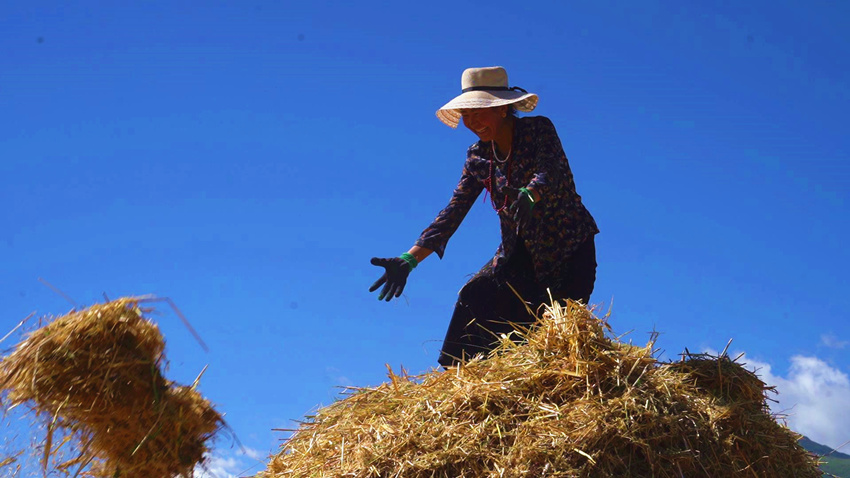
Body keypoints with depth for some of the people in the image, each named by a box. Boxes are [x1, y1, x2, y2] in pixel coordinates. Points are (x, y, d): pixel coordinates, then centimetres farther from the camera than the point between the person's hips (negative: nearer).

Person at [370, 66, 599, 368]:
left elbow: (551, 170, -32)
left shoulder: (539, 129, -12)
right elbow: (452, 213, -2)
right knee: (475, 299, -15)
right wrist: (408, 260, -12)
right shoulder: (478, 157, 1)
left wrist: (529, 196, -55)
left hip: (571, 249, -4)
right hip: (521, 255, 4)